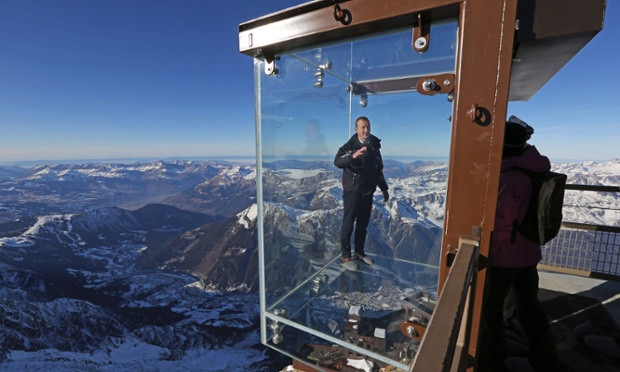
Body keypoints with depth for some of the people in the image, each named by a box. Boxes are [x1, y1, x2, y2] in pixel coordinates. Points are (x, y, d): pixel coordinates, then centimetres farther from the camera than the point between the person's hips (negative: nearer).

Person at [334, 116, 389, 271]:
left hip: (368, 192, 6)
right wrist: (353, 156, -44)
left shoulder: (374, 146, 8)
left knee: (363, 224, 14)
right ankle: (345, 256, 13)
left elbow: (378, 170, 16)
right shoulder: (349, 146, -10)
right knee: (348, 224, 1)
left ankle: (359, 252, 30)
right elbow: (337, 162, -28)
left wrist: (384, 189, 17)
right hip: (352, 191, -5)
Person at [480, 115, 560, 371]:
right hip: (529, 252, 8)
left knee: (490, 308, 11)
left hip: (504, 255, -8)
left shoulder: (510, 177, -26)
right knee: (529, 305, 23)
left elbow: (500, 223, -24)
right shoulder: (535, 169, 1)